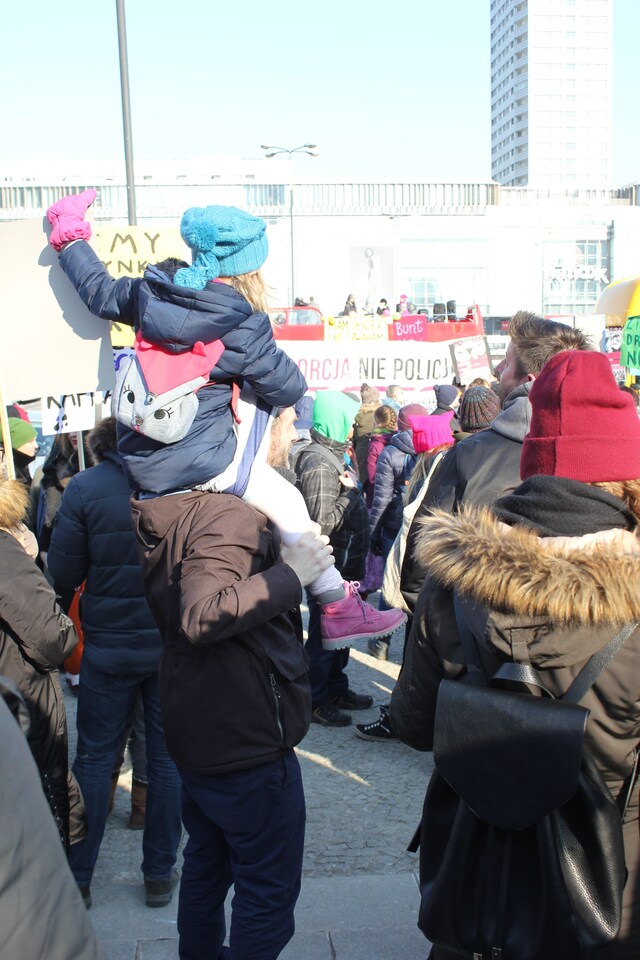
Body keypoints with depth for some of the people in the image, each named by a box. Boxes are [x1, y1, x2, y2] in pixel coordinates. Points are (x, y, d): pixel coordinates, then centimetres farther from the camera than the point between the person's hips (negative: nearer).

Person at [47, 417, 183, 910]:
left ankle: (77, 877, 22)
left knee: (95, 759, 12)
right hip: (176, 644, 1)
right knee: (168, 759, 12)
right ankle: (160, 874, 22)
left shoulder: (85, 487, -9)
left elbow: (64, 575, -7)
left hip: (110, 644, -1)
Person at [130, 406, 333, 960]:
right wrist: (290, 575, -28)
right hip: (249, 744, -10)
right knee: (270, 890, 6)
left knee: (207, 866, 26)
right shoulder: (230, 514, -24)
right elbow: (200, 615, -36)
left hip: (199, 735, 10)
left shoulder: (189, 505, 8)